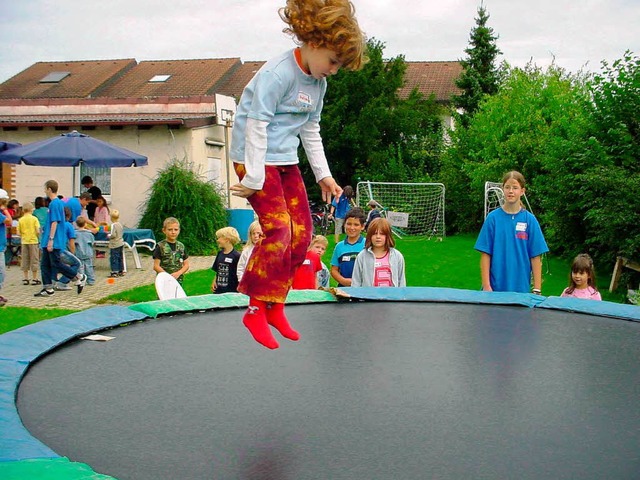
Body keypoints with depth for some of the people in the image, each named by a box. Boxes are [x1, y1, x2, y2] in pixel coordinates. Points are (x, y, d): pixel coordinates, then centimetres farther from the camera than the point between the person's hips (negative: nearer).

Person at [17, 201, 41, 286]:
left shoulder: (20, 220, 1)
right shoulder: (34, 219, -7)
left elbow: (18, 233, -2)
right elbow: (38, 231, -13)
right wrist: (38, 237, 7)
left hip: (24, 242, 3)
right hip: (33, 241, -3)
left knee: (25, 260, 10)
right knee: (34, 260, 4)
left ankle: (25, 279, 12)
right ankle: (34, 279, 5)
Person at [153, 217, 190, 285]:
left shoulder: (181, 246, 6)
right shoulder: (160, 247, -6)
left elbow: (186, 265, 7)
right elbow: (156, 266, -9)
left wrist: (178, 273, -12)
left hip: (178, 280, 4)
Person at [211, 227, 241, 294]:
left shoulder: (236, 256, -11)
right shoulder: (220, 254, 10)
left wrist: (239, 291, -11)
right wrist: (214, 282, 6)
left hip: (231, 291, -6)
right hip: (218, 290, 6)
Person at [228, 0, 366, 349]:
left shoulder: (317, 81, 8)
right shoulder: (277, 74, -20)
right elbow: (256, 127, -21)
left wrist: (323, 174, 14)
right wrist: (254, 178, -21)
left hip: (285, 160, 9)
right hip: (256, 159, -9)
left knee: (302, 232, 4)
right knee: (279, 229, -17)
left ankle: (275, 306, 15)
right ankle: (256, 311, -5)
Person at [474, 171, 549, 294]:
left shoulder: (529, 219, -1)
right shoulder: (493, 218, -1)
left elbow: (536, 257, 0)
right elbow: (485, 254, -1)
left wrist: (537, 290, -3)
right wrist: (486, 286, -6)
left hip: (521, 288, 0)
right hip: (495, 287, 0)